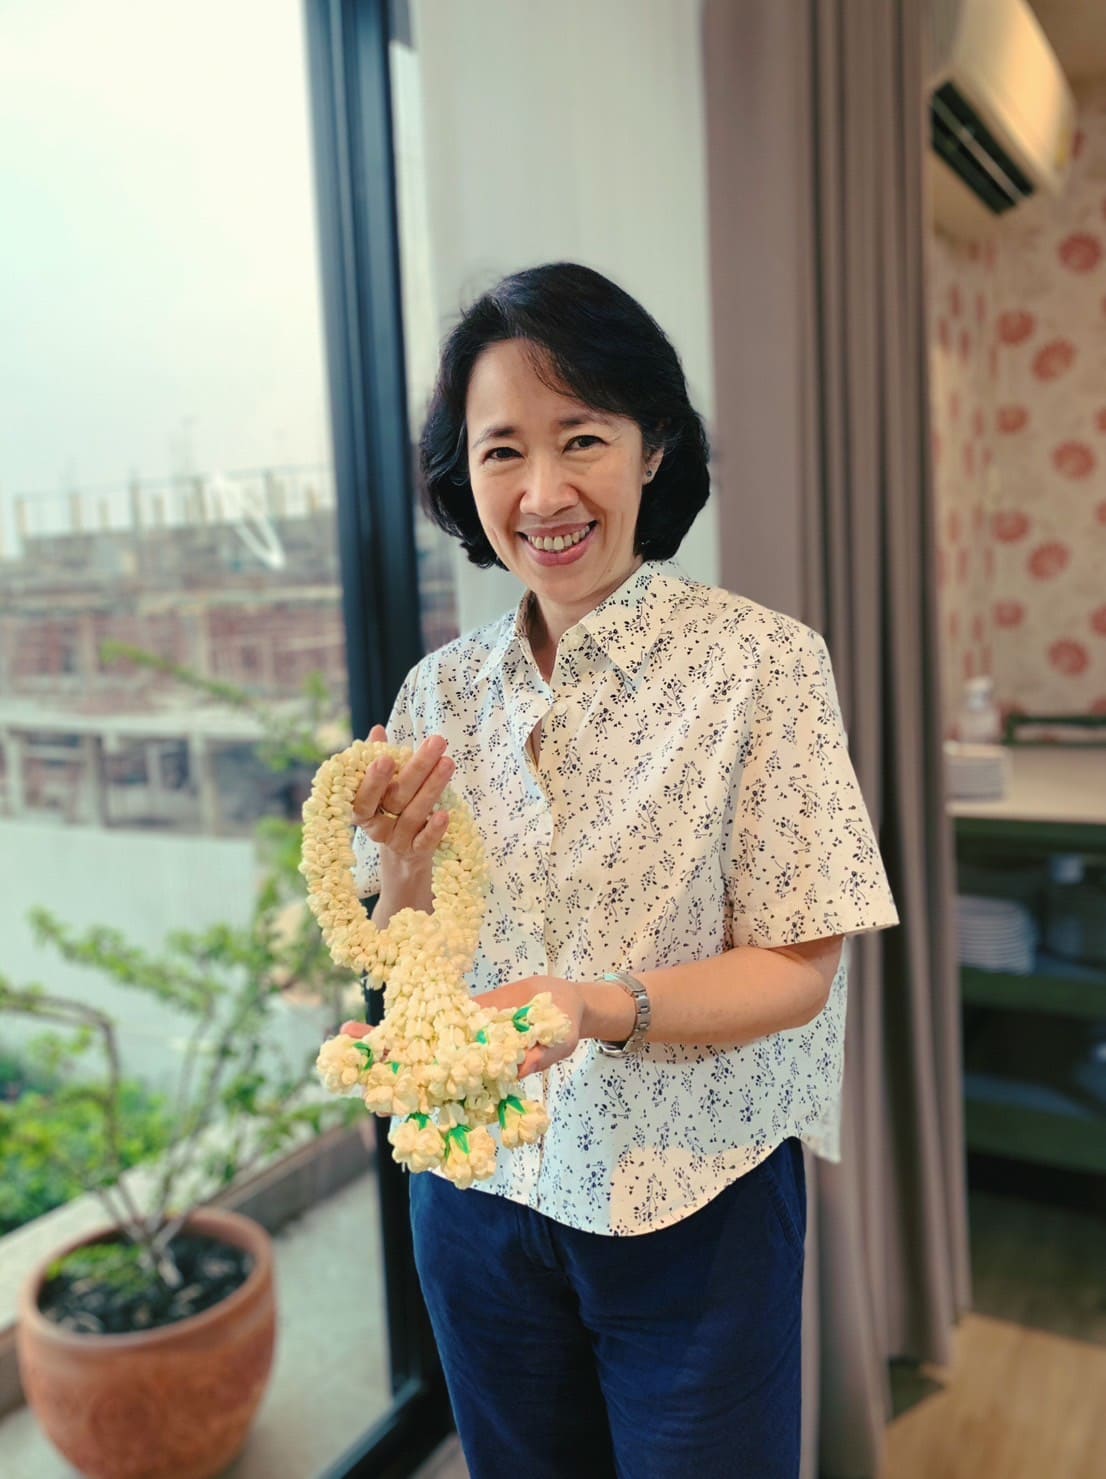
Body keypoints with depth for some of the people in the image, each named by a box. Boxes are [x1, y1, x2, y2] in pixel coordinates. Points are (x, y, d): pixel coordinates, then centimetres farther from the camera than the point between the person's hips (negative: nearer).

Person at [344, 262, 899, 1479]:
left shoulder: (762, 663, -15)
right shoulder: (440, 693, -3)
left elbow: (797, 973, -14)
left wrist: (603, 1009, -30)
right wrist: (404, 868, -17)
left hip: (694, 1204, -3)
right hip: (479, 1186, 4)